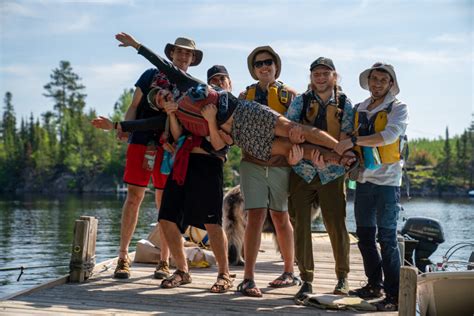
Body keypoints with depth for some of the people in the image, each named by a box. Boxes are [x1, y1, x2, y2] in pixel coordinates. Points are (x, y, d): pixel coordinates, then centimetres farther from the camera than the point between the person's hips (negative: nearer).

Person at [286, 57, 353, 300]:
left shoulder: (344, 104, 4)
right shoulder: (300, 101, 4)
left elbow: (345, 138, -2)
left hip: (332, 173, 0)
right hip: (302, 171, 1)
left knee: (336, 225, 0)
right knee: (300, 224, -1)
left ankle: (342, 277, 20)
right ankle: (306, 279, 10)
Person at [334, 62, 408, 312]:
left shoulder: (398, 108, -2)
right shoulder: (359, 109, 15)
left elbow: (389, 135, -19)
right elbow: (346, 138, 15)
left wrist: (354, 140, -23)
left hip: (387, 180, -5)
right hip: (364, 179, 6)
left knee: (387, 237, -7)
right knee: (365, 236, 10)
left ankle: (394, 295, -2)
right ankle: (375, 284, 24)